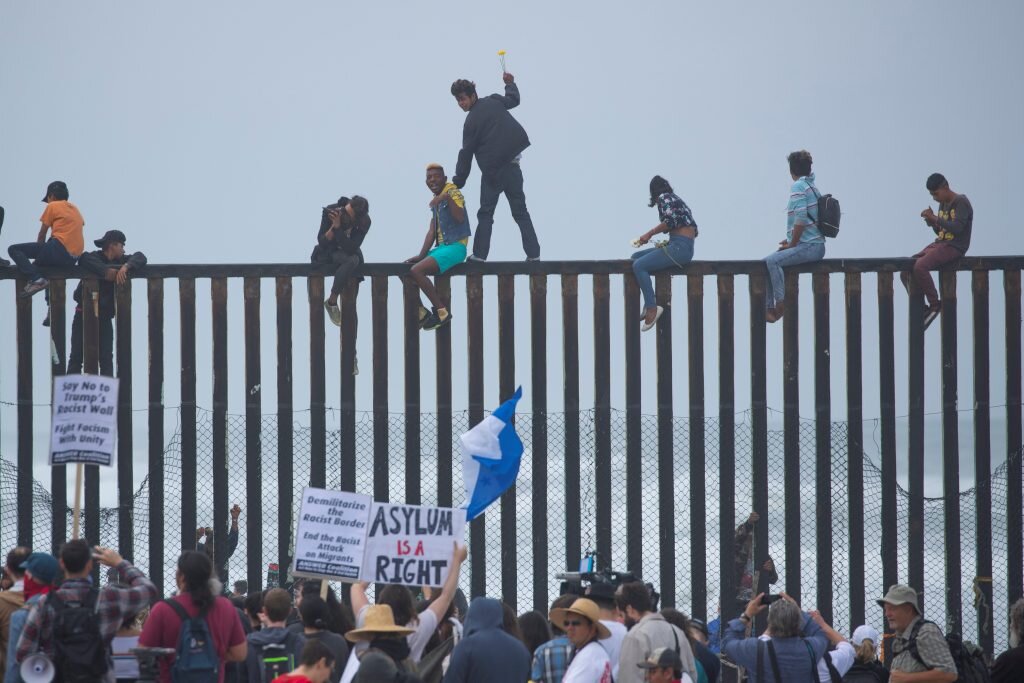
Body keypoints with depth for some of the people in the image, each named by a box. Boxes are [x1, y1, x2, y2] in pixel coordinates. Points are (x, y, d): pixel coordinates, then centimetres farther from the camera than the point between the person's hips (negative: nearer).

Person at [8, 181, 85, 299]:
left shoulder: (52, 206, 4)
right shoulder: (75, 209, 24)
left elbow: (42, 235, 7)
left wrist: (38, 250, 22)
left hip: (59, 249, -8)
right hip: (74, 257, 8)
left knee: (14, 250, -5)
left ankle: (36, 278, -23)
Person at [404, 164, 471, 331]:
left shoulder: (453, 192, -9)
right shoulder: (436, 201, 17)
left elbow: (460, 218, -26)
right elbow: (432, 232, 14)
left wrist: (447, 198, -36)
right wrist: (421, 255, 5)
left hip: (455, 247, -9)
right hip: (441, 247, 9)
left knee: (416, 271, -24)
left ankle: (442, 311, -16)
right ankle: (421, 312, 6)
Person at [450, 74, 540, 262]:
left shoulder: (471, 122, -8)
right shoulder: (493, 102, 4)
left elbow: (466, 155, -7)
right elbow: (513, 100, 25)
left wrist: (458, 182, -3)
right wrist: (511, 84, 44)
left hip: (492, 171, -5)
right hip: (511, 166, 5)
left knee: (485, 214, 4)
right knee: (520, 212, 8)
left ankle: (480, 254, -3)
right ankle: (533, 254, 2)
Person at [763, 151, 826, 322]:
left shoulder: (798, 187, -11)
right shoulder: (812, 187, 18)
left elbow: (801, 219, -19)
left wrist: (792, 244, -10)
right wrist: (791, 240, 16)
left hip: (809, 247, -10)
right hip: (815, 245, 10)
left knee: (772, 261, -24)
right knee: (766, 262, 7)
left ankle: (781, 304, -20)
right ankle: (768, 308, 2)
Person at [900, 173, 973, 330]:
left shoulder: (961, 203, -9)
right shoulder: (943, 204, 17)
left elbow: (957, 228, -23)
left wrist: (935, 218, -22)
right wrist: (931, 222, 2)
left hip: (955, 247, -9)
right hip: (939, 244, 9)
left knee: (920, 266, -30)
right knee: (906, 270, -4)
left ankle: (935, 305, -17)